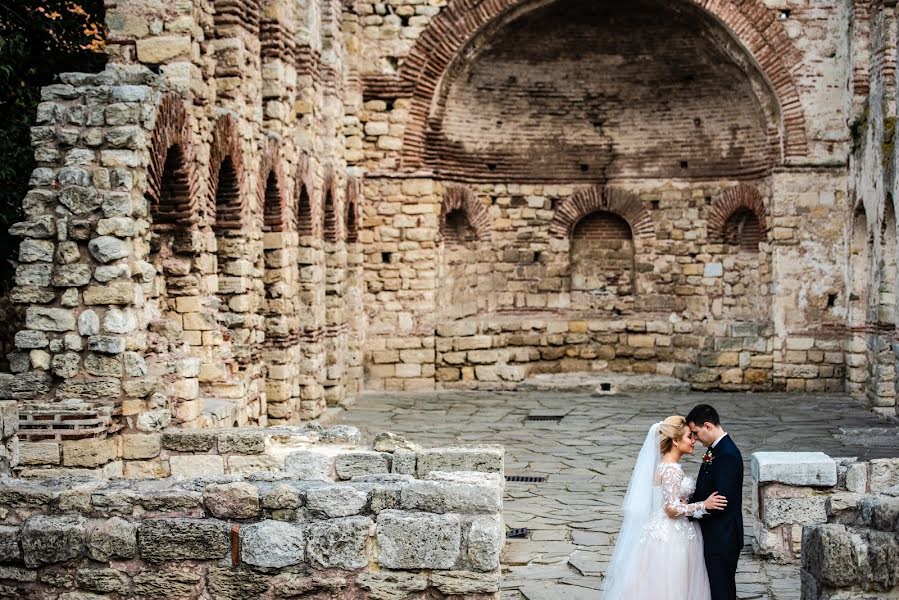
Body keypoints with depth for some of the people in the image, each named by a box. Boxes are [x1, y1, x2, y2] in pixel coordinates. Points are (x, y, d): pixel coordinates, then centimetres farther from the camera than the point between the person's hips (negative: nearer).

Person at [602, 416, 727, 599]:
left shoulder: (666, 464, 8)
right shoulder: (671, 470, -21)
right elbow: (672, 508, -23)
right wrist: (704, 505, -21)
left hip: (666, 534, 9)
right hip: (670, 538, -9)